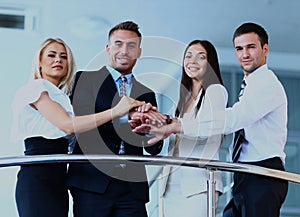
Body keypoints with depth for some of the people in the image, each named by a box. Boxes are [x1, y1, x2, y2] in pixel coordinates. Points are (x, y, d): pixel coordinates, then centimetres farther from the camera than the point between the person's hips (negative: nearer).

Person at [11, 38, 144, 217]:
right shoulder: (36, 87, -2)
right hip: (38, 178, -8)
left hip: (58, 179, 8)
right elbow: (67, 125, -14)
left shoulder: (61, 96, 22)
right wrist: (115, 111, -17)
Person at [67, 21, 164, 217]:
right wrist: (126, 115, -24)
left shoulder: (146, 94, 20)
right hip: (92, 183, -3)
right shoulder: (85, 79, 8)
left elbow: (155, 149, 15)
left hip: (132, 186, 3)